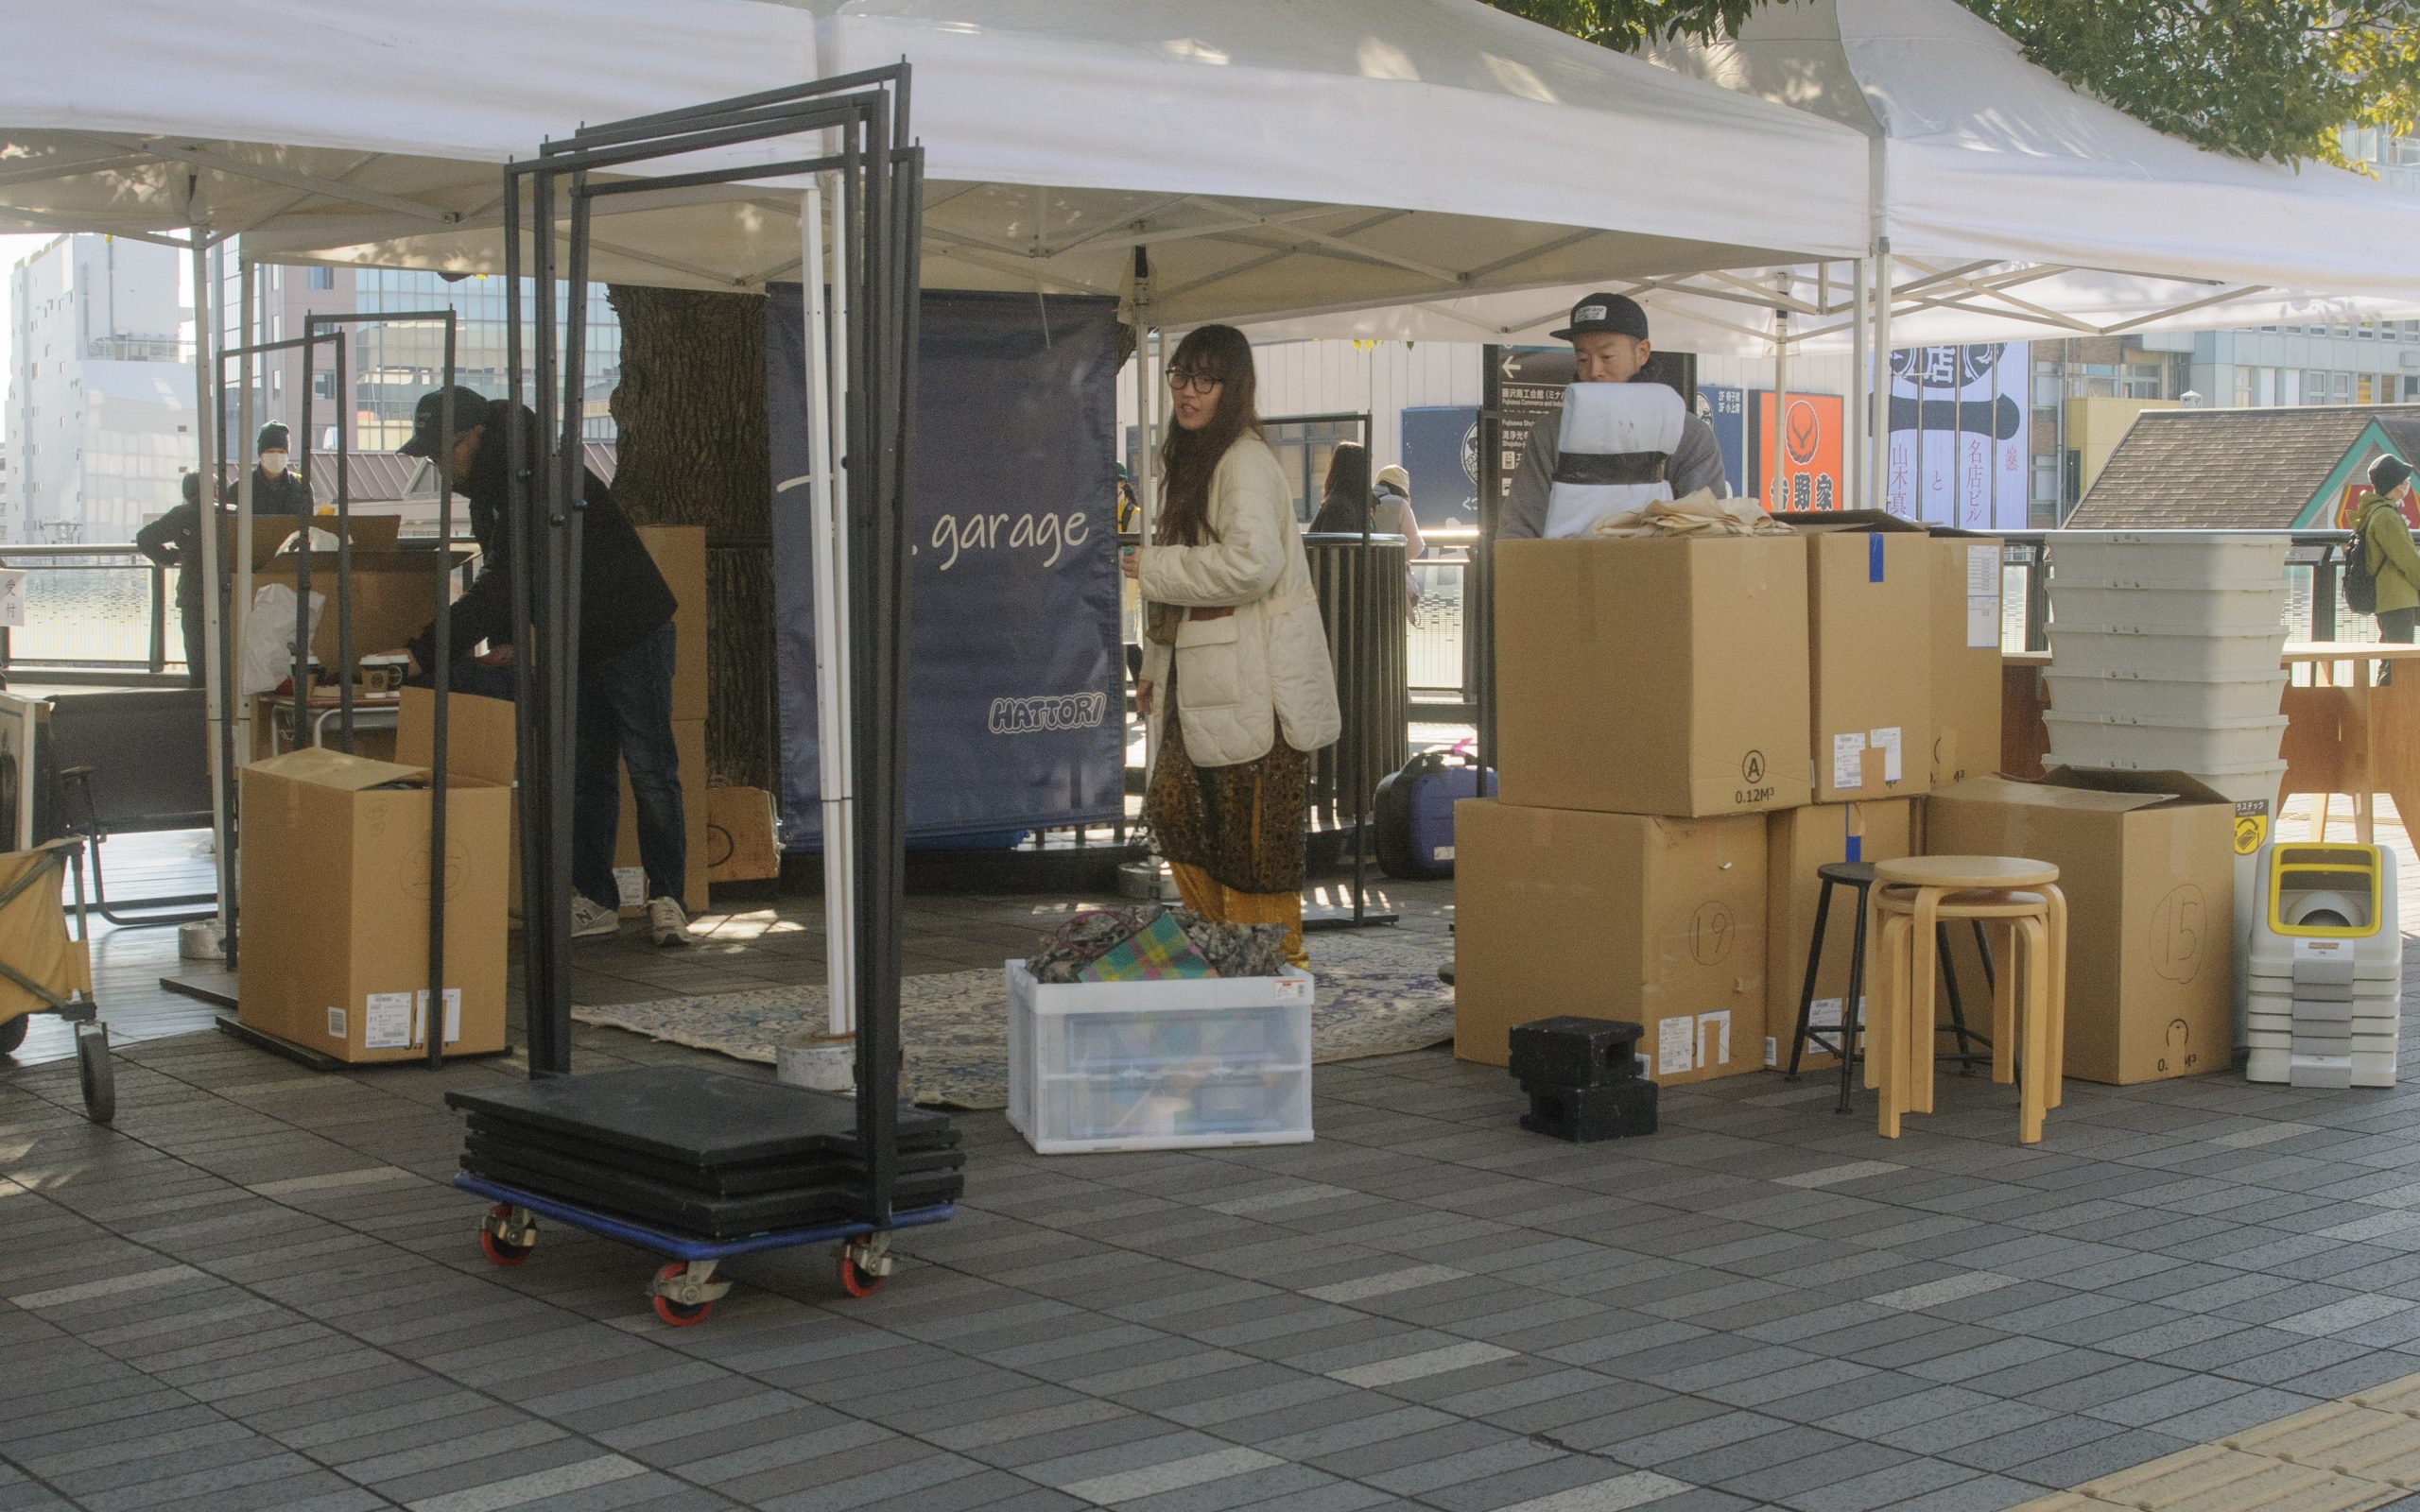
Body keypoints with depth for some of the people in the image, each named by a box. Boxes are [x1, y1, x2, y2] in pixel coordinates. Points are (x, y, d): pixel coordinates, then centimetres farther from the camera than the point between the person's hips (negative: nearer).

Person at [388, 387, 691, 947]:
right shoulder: (490, 487, 5)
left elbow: (506, 582, -32)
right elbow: (498, 574, 15)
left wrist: (425, 652, -33)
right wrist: (503, 639, -3)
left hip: (633, 633, -9)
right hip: (575, 645, 9)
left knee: (650, 770, -4)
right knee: (583, 774, 7)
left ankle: (665, 897, 3)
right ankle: (596, 901, 11)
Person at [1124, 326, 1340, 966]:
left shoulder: (1247, 462, -13)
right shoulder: (1186, 460, 18)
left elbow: (1251, 564, -27)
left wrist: (1152, 567, -15)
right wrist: (1155, 666, 21)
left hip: (1258, 681, -10)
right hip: (1202, 674, 10)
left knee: (1255, 836, -4)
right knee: (1173, 809, 12)